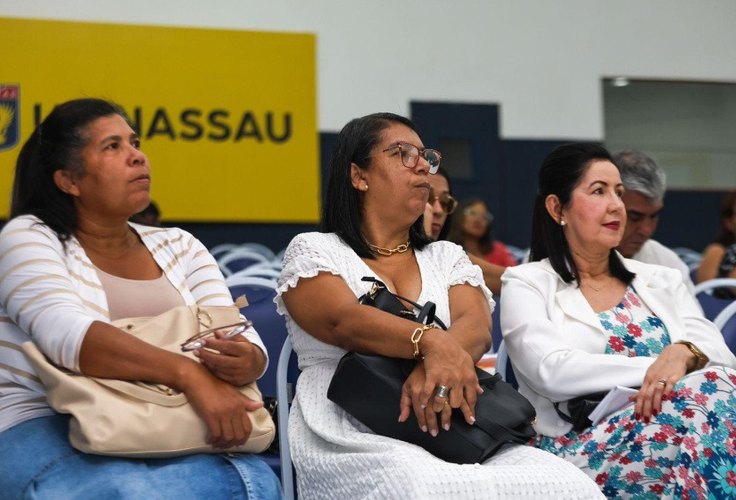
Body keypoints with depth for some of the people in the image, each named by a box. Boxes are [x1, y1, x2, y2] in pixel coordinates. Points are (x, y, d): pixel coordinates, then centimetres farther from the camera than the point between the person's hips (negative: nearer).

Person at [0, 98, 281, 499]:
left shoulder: (179, 246, 14)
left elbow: (244, 342, 4)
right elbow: (69, 335, -20)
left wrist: (245, 362, -22)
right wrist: (188, 374, -31)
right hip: (47, 431, -4)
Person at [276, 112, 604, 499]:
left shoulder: (447, 257, 22)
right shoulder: (313, 250, 11)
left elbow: (477, 327, 1)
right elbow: (343, 321, -11)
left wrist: (436, 366, -24)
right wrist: (432, 342, -31)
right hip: (359, 440, -4)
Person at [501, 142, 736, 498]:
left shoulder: (661, 280, 23)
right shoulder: (527, 285, 9)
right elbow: (552, 372, -9)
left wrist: (684, 354, -16)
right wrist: (654, 368, -16)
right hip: (580, 448, -5)